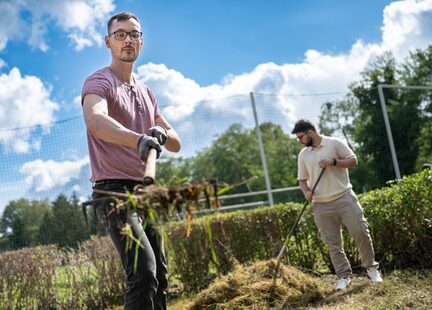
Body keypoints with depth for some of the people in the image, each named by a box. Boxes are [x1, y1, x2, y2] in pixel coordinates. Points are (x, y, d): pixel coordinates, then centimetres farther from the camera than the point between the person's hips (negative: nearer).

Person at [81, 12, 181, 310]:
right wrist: (138, 139, -49)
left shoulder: (145, 92, 17)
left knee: (160, 278, 11)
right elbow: (94, 120, -32)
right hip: (115, 191, -8)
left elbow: (176, 143, 14)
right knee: (144, 273, -23)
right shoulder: (99, 82, -8)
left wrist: (161, 134, -10)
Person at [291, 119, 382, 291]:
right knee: (333, 244, 2)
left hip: (344, 198, -3)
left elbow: (353, 160, -2)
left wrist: (333, 162, -17)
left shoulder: (334, 143, 0)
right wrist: (306, 191, -5)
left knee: (360, 232, -5)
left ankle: (371, 267, 13)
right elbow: (302, 179, 16)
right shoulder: (303, 155, 11)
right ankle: (343, 276, 11)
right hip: (321, 206, 3)